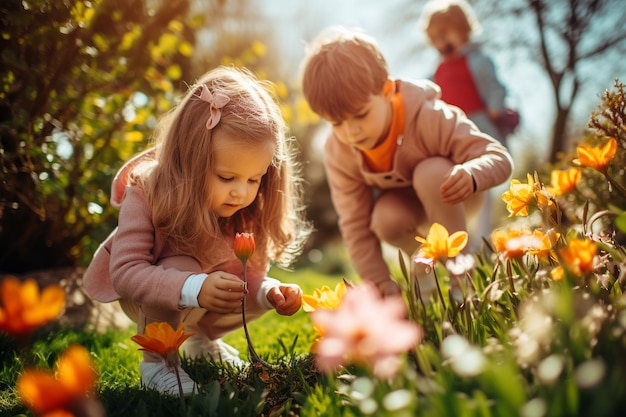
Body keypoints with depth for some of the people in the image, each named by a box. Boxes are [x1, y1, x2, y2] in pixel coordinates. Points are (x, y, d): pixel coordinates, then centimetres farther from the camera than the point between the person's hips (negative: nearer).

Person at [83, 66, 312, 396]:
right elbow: (125, 272, -39)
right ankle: (155, 361, -11)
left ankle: (201, 339, 17)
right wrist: (195, 289, -53)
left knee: (261, 295, -12)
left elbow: (250, 276, -15)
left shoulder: (247, 211, -21)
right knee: (183, 267, -34)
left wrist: (269, 292, -38)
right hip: (141, 296, -5)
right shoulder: (145, 194, -32)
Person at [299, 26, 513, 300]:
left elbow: (499, 157, -31)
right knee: (384, 218, -31)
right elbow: (355, 223, -18)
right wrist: (381, 283, -20)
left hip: (453, 197, -2)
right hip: (406, 205, 3)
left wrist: (471, 175, -55)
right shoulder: (338, 153, -23)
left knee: (430, 172, -35)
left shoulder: (429, 117, -34)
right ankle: (422, 265, 3)